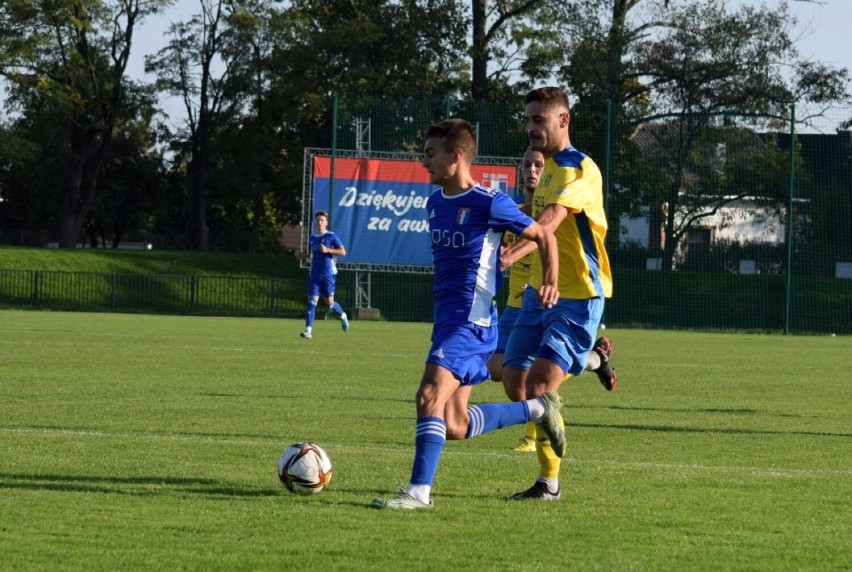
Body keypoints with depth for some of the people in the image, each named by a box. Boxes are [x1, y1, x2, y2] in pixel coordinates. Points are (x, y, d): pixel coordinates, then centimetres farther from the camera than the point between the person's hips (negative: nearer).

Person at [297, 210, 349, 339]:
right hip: (314, 275, 4)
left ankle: (343, 316, 33)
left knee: (329, 303, 2)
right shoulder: (313, 238, 12)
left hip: (328, 275, -4)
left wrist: (328, 250, -20)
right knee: (312, 302, -8)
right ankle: (308, 330, -11)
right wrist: (304, 256, 5)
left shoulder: (331, 236, -4)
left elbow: (343, 252, -8)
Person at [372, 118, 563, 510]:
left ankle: (419, 491, -23)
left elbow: (543, 237, -1)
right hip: (445, 318, 9)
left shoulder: (490, 204, -9)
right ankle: (537, 409, 25)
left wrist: (550, 282, -13)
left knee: (430, 396, -22)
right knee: (454, 428, 7)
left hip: (470, 319, -9)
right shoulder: (434, 202, 13)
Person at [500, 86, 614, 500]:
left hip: (578, 295, -9)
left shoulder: (579, 169, -16)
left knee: (538, 384, -16)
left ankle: (549, 482, -2)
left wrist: (512, 253, -47)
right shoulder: (546, 166, 13)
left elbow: (551, 220, -33)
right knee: (515, 380, 4)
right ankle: (590, 359, 29)